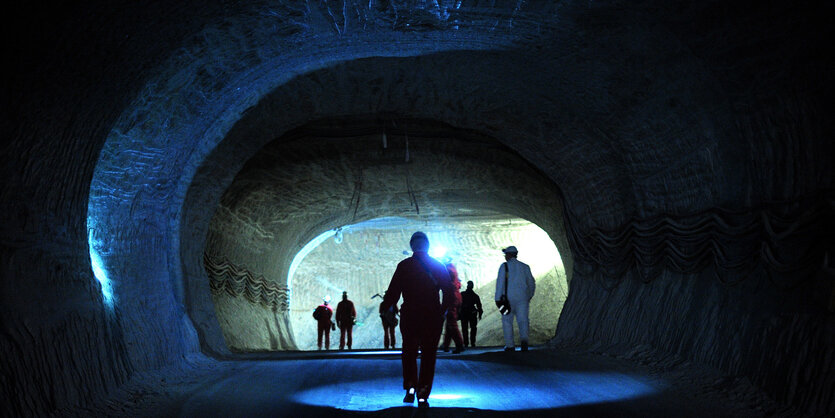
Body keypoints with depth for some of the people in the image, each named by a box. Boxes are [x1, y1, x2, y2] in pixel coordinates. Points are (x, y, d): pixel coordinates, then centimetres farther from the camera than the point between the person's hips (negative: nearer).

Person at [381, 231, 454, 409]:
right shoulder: (438, 266, 3)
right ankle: (423, 396, 1)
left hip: (409, 316, -1)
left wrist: (384, 307, 12)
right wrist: (442, 311, 17)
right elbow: (449, 292, 2)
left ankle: (410, 387, 5)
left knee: (409, 353, 16)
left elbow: (393, 292, -5)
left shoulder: (404, 266, -3)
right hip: (433, 317, 1)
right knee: (428, 355, 5)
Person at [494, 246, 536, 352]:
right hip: (522, 298, 2)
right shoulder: (525, 267, 12)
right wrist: (529, 297, 29)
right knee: (522, 321, 2)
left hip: (508, 298, -2)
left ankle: (510, 346, 7)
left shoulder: (504, 266, 0)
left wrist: (497, 298, -8)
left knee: (507, 322, 9)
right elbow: (531, 284, 14)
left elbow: (500, 282, -8)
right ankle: (524, 340, -24)